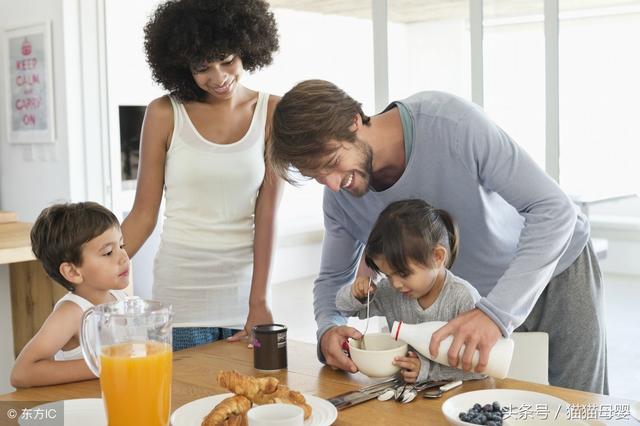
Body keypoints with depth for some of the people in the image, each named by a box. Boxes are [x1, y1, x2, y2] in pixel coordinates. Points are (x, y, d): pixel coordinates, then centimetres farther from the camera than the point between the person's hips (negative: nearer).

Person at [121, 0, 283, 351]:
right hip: (180, 294, -1)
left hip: (243, 291, 1)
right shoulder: (164, 114, -3)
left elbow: (267, 212, -5)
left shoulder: (271, 113, -1)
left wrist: (259, 301, -11)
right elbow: (143, 213, 0)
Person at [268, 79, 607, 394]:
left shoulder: (449, 121, -35)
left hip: (559, 269, -3)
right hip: (483, 294, 4)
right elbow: (333, 277, -2)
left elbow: (554, 209, -35)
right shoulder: (338, 198, -17)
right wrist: (328, 328, -27)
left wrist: (496, 312, -46)